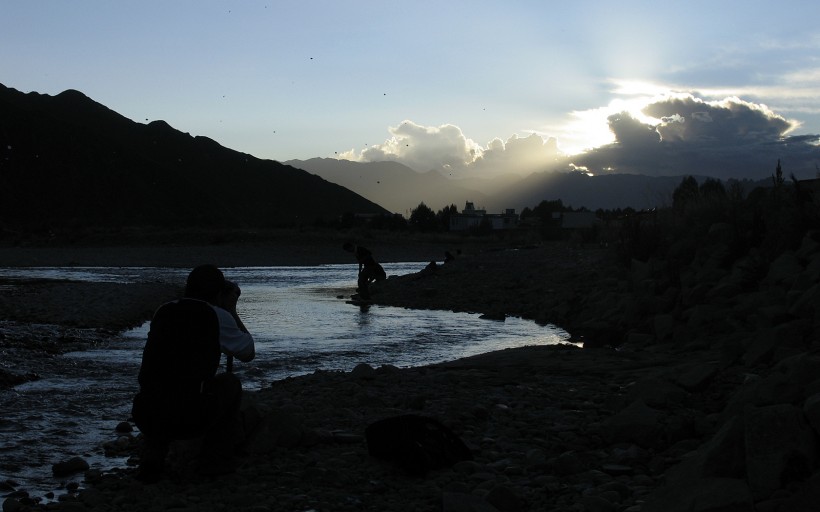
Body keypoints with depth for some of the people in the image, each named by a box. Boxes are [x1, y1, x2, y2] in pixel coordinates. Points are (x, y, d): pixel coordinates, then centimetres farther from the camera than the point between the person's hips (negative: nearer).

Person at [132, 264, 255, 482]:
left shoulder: (163, 311, 14)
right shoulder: (218, 316, 2)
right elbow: (248, 352, 18)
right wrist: (231, 310, 27)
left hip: (145, 418, 4)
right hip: (192, 419, -4)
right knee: (229, 382, 25)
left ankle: (152, 456, 16)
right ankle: (215, 459, 20)